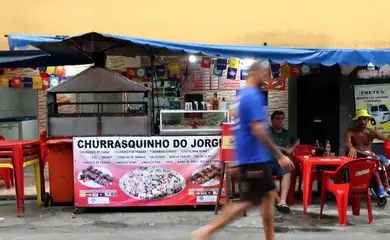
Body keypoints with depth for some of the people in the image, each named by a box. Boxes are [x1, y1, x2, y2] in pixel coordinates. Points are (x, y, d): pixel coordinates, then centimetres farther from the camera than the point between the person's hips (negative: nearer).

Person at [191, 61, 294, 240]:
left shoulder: (243, 95, 14)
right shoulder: (253, 96, -16)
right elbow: (258, 130, -23)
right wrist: (280, 156, -18)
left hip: (252, 157, 10)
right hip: (254, 158, -10)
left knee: (269, 195, 14)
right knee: (248, 201, -3)